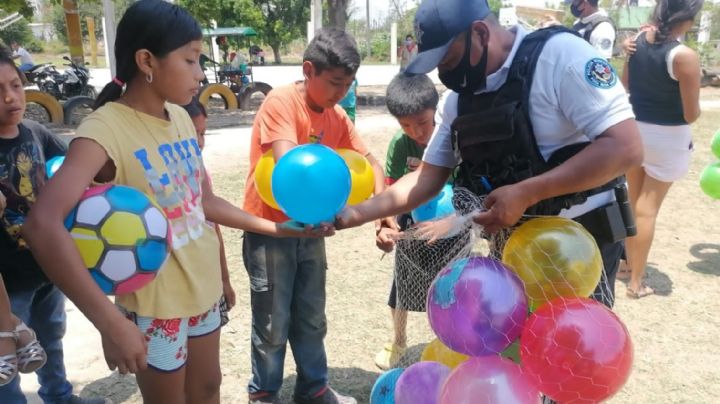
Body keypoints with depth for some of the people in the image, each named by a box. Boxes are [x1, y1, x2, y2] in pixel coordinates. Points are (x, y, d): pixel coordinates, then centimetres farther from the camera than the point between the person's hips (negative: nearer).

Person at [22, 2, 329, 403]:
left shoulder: (182, 118, 0)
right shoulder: (106, 129, -22)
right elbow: (43, 225, -35)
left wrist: (279, 229, 4)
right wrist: (110, 321, -37)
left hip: (203, 286, 6)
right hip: (155, 304, -6)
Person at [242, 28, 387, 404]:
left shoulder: (338, 117, 3)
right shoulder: (281, 101, -17)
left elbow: (370, 163, 4)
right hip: (269, 229, -6)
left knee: (312, 319, 16)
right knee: (273, 323, 6)